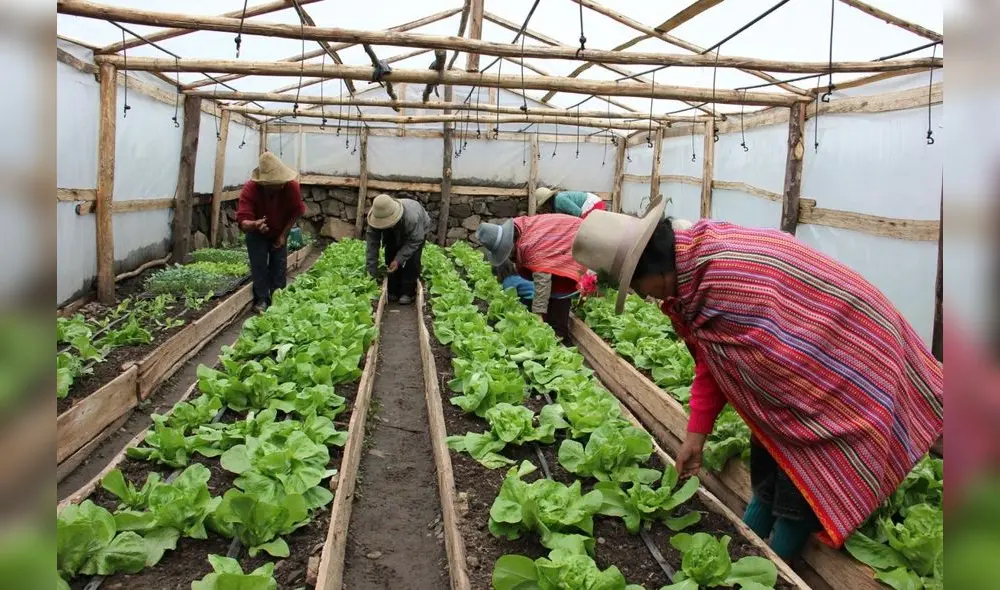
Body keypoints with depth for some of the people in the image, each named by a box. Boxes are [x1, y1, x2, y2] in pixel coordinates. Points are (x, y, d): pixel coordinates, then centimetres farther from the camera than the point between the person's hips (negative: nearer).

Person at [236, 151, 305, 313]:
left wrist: (283, 235, -15)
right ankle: (261, 299, 4)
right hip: (257, 234, -2)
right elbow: (242, 221, -41)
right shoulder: (250, 189, -36)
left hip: (279, 233, 2)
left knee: (279, 265, 6)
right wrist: (255, 225, -64)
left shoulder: (292, 186, -31)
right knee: (259, 265, -7)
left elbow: (296, 212, -16)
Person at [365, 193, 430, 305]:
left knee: (412, 260, -18)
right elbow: (372, 243, -28)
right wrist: (372, 270, -30)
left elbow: (414, 241, -35)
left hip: (418, 230, -4)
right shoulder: (376, 219, -33)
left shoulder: (411, 218, -47)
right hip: (394, 233, 4)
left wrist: (398, 260, -41)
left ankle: (409, 292, -6)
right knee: (391, 258, -5)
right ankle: (393, 291, 9)